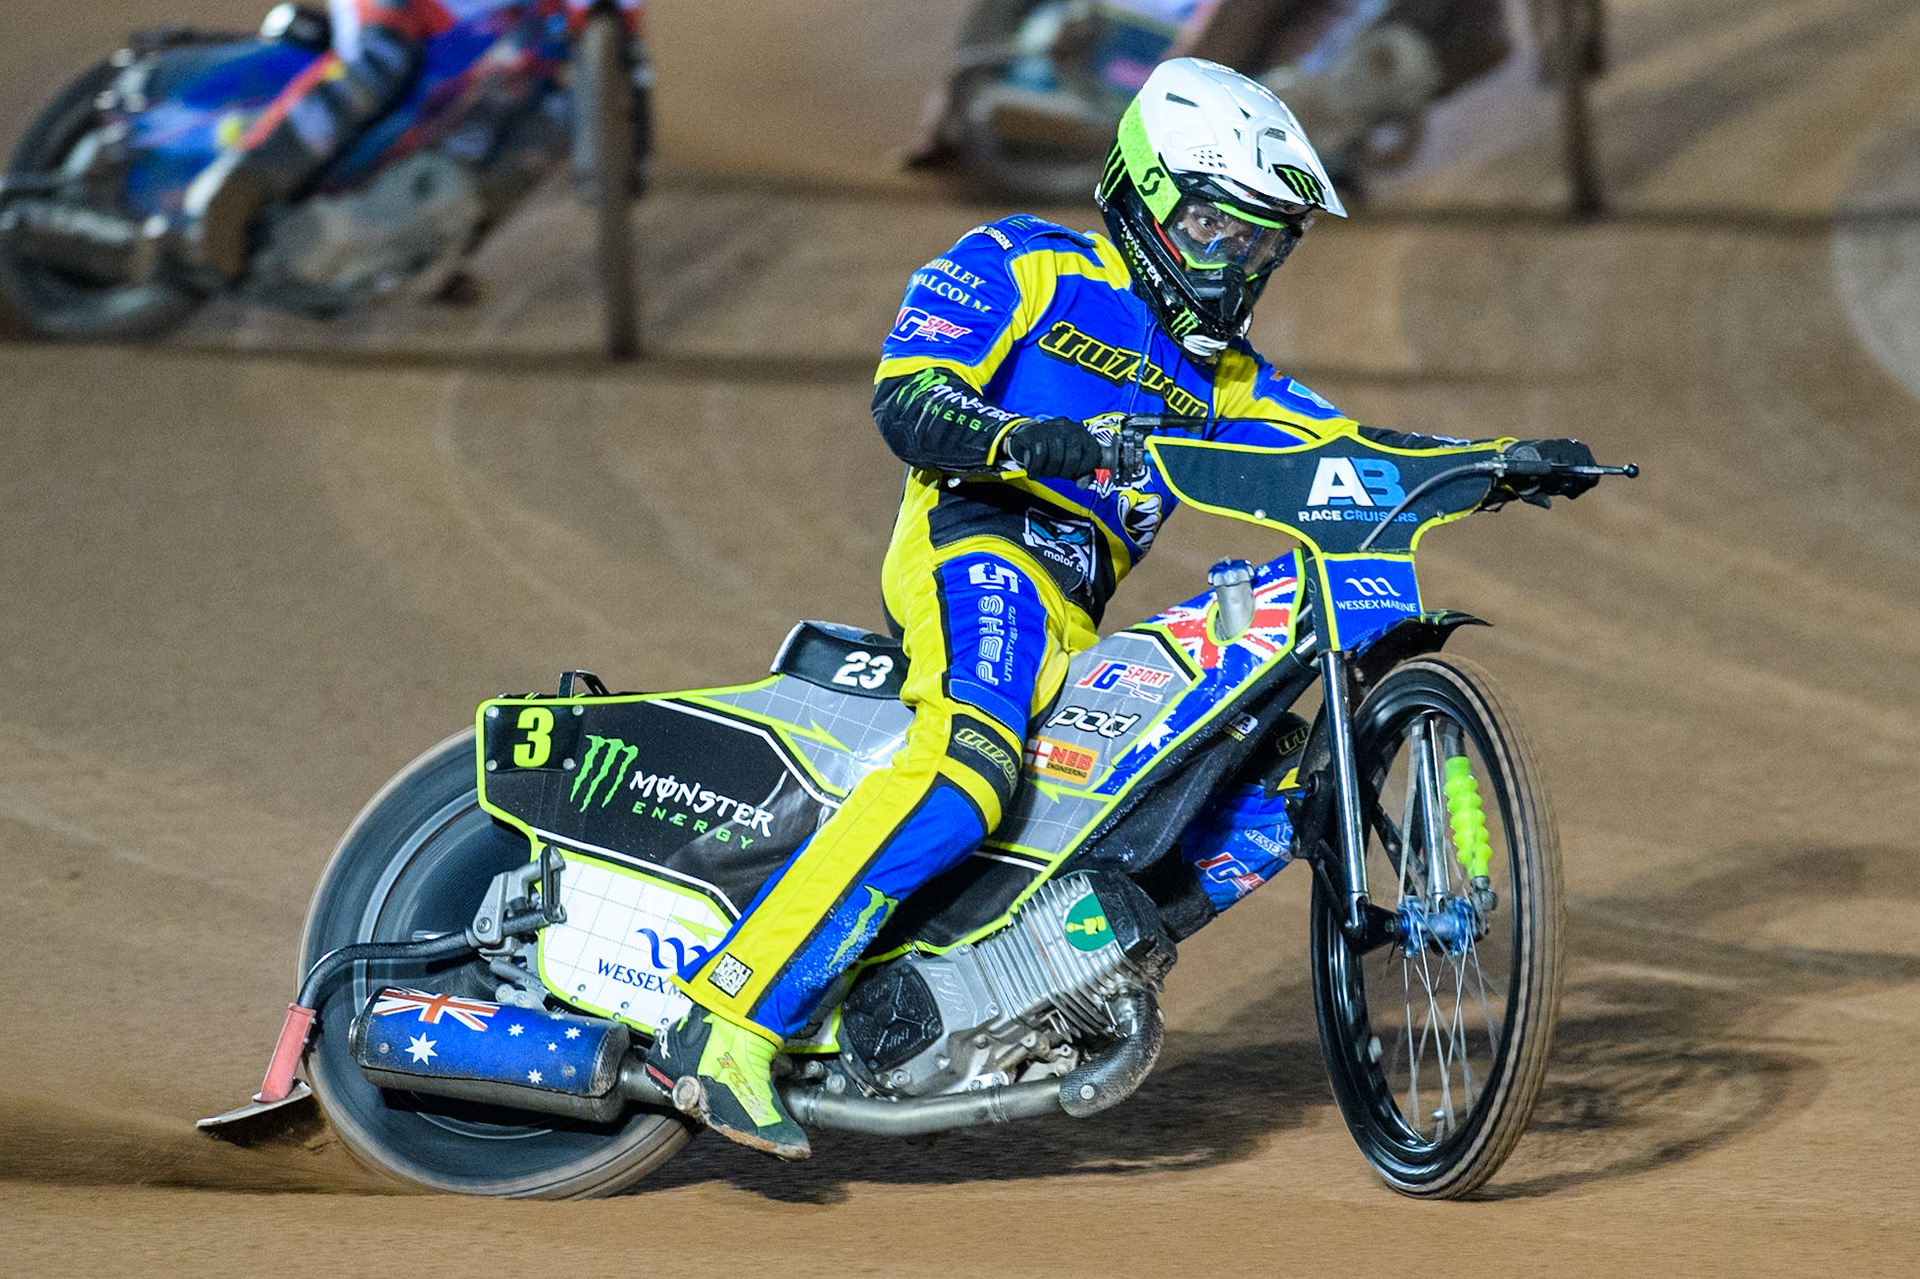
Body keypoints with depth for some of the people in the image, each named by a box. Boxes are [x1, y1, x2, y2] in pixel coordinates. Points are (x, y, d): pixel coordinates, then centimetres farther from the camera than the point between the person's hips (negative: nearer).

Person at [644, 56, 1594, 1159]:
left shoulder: (1218, 375, 28)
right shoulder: (1024, 266, 7)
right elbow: (907, 399, -5)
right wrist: (1032, 442, -24)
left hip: (1075, 633, 8)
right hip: (979, 543, -8)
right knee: (969, 763, -34)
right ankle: (729, 1020, -42)